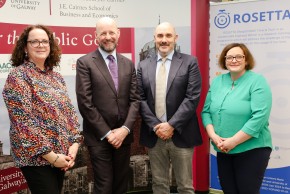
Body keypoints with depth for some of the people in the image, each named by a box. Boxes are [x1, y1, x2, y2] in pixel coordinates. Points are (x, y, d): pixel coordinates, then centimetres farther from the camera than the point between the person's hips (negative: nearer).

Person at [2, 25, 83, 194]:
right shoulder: (18, 76, -10)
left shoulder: (56, 77, 10)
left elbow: (69, 112, 9)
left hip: (61, 155, 6)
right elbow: (23, 122, -17)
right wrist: (50, 155, -17)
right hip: (36, 157, -6)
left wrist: (74, 144, -5)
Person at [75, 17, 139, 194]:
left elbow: (135, 99, 5)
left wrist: (125, 129, -9)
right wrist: (107, 133, -11)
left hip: (124, 135, 4)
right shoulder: (85, 63, -4)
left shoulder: (128, 64, 9)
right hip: (99, 137, -4)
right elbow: (85, 103, -10)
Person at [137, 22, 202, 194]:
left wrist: (172, 125, -14)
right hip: (154, 135, 3)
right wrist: (155, 126, -9)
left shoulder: (190, 62, -1)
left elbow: (193, 97, -9)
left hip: (181, 135, -2)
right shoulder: (144, 66, 8)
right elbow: (141, 99, 3)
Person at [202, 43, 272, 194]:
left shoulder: (257, 81, -9)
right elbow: (206, 111, 7)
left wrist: (233, 141, -18)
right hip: (223, 151, 5)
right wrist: (213, 136, -9)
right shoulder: (217, 82, 7)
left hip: (252, 150, -5)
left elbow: (259, 117, -18)